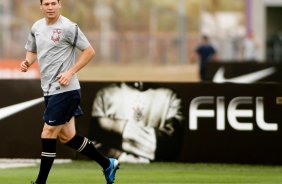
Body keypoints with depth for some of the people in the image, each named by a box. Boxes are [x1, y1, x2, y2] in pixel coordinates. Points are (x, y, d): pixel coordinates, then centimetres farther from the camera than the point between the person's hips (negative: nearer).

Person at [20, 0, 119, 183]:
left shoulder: (68, 27, -11)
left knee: (48, 133, -7)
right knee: (66, 137, 11)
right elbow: (32, 51, 24)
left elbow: (90, 52, -10)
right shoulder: (37, 27, 10)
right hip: (50, 90, 8)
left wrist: (70, 72, -17)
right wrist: (27, 62, 1)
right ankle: (108, 164, 24)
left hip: (65, 89, -8)